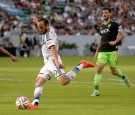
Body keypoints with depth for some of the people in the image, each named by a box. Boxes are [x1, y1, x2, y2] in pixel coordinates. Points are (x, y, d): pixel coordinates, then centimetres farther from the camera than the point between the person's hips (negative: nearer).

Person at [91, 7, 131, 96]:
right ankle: (96, 90, -12)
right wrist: (97, 51, 25)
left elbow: (122, 35, -4)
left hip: (112, 51, -4)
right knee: (99, 69, -12)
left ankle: (124, 77, 36)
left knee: (114, 71, 2)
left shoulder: (114, 25, -2)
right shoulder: (101, 26, 16)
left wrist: (115, 41, -19)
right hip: (102, 52, 4)